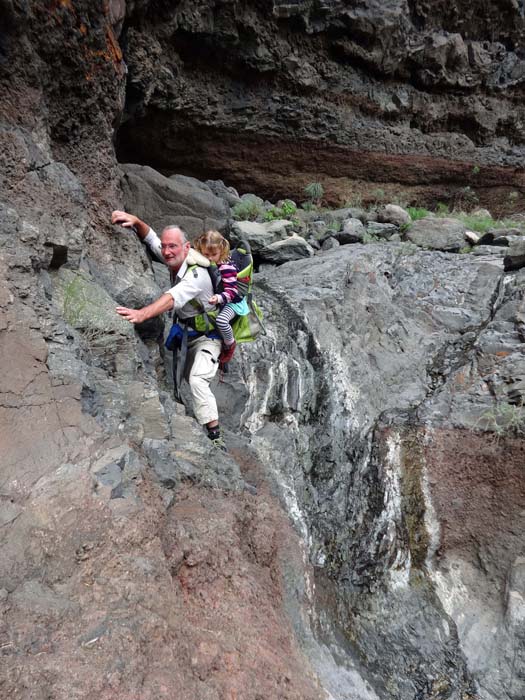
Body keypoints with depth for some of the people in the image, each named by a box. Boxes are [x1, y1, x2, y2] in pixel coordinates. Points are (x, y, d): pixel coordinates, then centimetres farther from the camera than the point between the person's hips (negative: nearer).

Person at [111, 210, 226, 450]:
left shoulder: (196, 274, -30)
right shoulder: (174, 260, -7)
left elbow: (172, 298, -47)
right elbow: (150, 237, 2)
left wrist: (142, 314, -62)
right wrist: (136, 222, -20)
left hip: (207, 335, -9)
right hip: (185, 333, 9)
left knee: (198, 380, -27)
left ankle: (215, 438, -24)